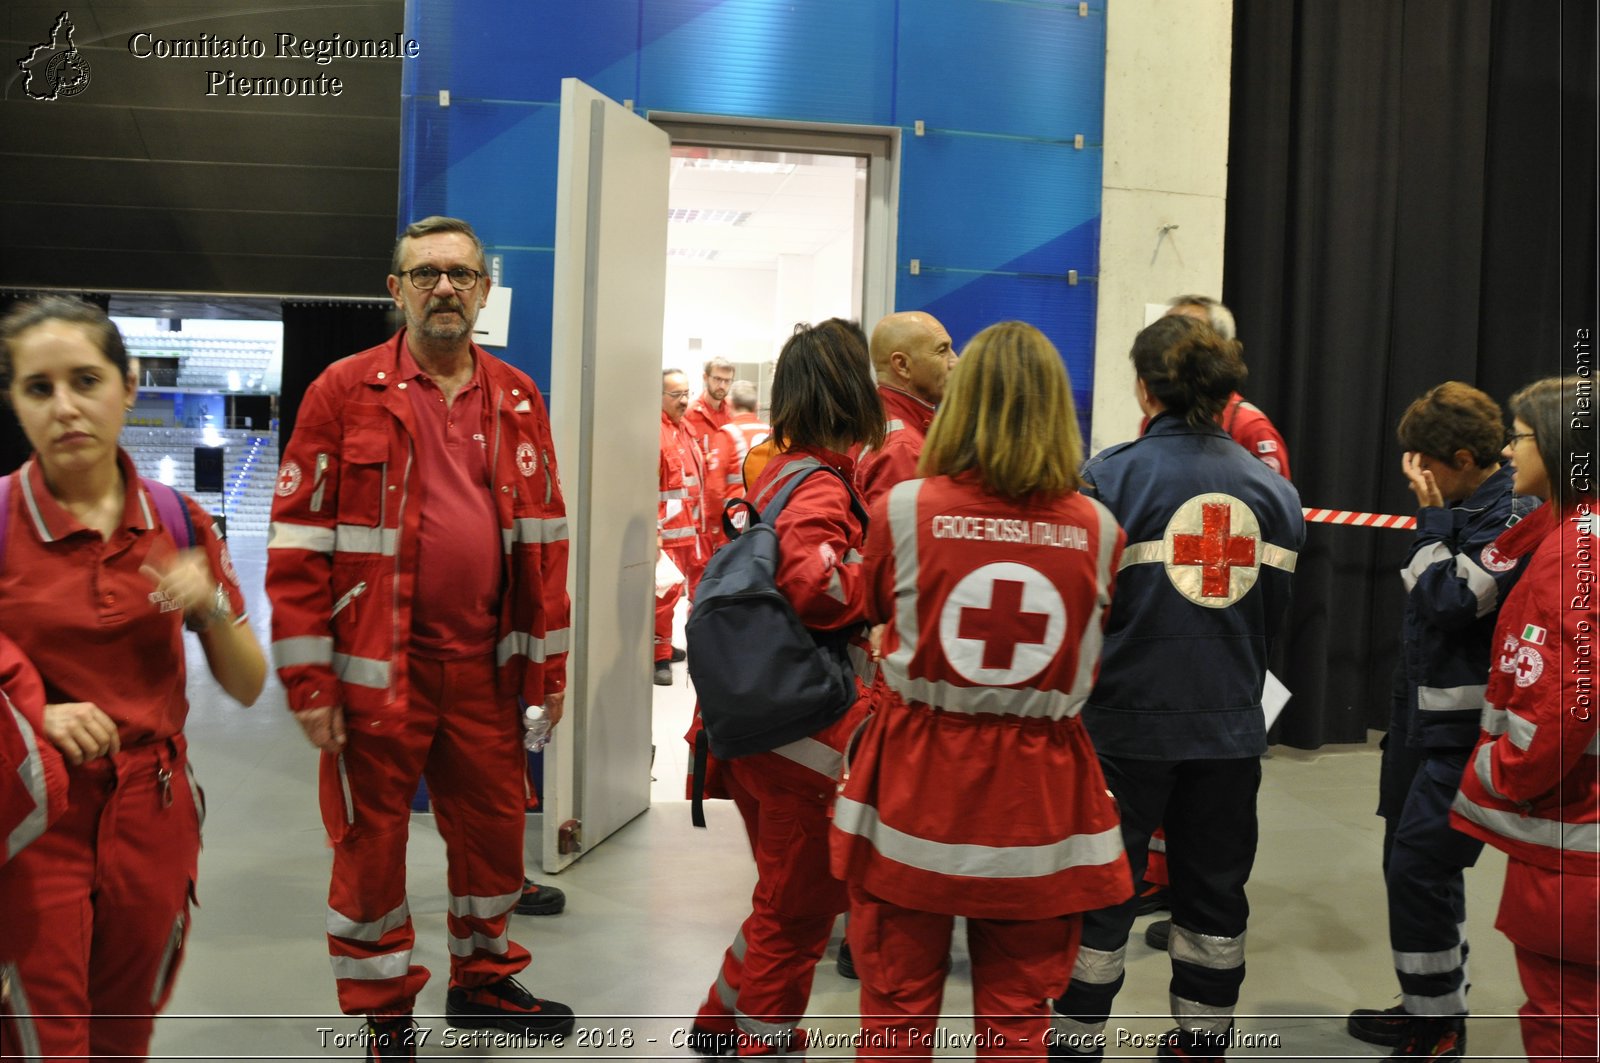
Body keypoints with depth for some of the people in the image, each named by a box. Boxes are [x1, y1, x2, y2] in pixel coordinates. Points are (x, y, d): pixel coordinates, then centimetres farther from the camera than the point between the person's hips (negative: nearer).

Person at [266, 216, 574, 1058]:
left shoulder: (517, 399, 7)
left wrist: (549, 662, 8)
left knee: (495, 830, 16)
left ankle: (483, 980, 38)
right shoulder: (344, 392, -5)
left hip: (487, 665, 4)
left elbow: (543, 537, 9)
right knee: (371, 843, 9)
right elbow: (298, 541, -7)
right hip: (377, 671, -3)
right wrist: (308, 682, -10)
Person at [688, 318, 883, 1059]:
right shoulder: (819, 485, -18)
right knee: (797, 912, 6)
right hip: (806, 734, -10)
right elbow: (813, 580, -34)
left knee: (789, 900, 25)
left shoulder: (778, 471, 11)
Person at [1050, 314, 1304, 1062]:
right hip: (1231, 723, 4)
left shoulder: (1111, 476, -11)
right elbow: (1273, 614, 10)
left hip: (1127, 719, -4)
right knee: (1214, 889, 17)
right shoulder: (1271, 488, 3)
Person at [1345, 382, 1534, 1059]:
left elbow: (1450, 601, -23)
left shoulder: (1511, 517, -16)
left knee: (1418, 869, -7)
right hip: (1423, 718, 9)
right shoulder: (1461, 510, 10)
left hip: (1463, 730, -9)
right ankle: (1429, 1005, 29)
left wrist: (1432, 518, -16)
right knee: (1408, 864, 15)